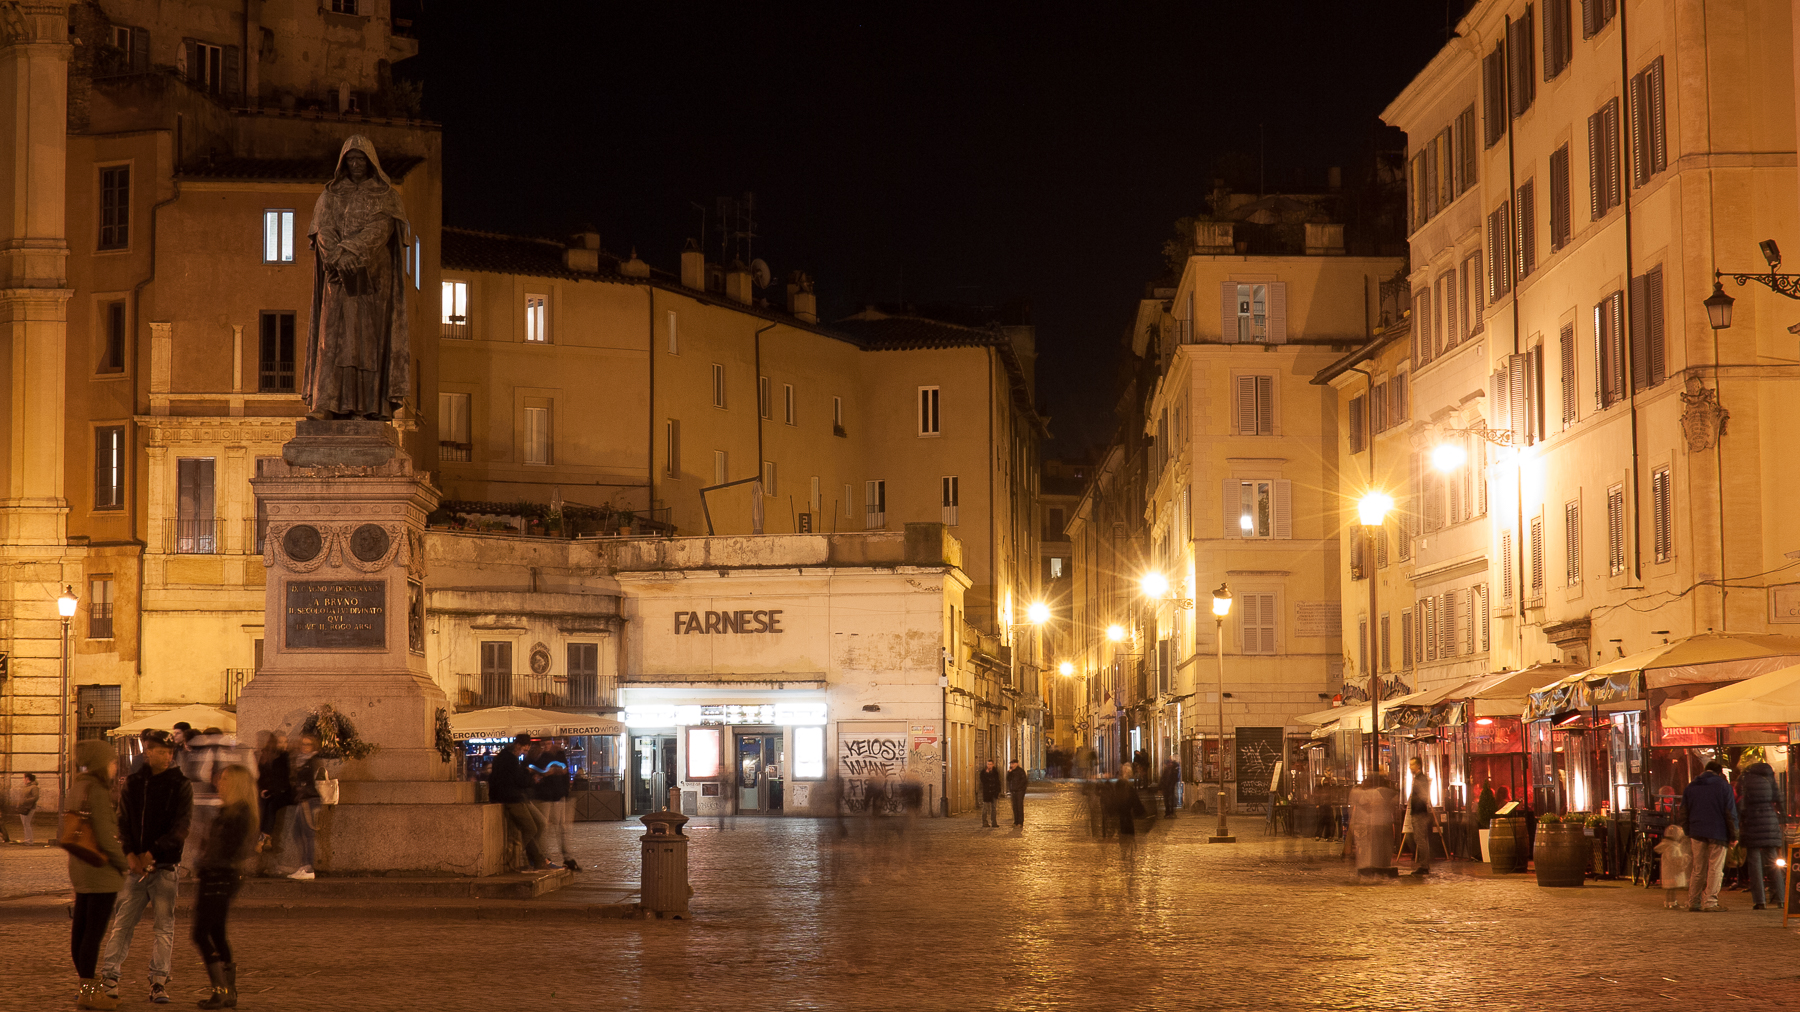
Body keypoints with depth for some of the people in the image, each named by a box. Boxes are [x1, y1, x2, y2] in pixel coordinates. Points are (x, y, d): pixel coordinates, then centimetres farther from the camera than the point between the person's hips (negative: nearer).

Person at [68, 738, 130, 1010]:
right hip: (101, 868, -10)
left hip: (80, 866, 10)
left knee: (81, 928, 13)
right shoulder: (97, 791, -19)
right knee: (95, 930, -5)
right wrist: (124, 863, -10)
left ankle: (87, 987, 21)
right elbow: (105, 835, -22)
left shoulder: (77, 787, 10)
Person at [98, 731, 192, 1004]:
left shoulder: (180, 786, 0)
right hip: (135, 865, 2)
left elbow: (180, 827, -6)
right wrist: (130, 854, -9)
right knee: (122, 922, 0)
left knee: (164, 925, -1)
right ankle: (109, 976, 4)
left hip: (166, 865, -2)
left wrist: (152, 853, -13)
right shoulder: (133, 784, 9)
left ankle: (159, 982, 3)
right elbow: (123, 822, 6)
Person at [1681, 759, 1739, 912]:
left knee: (1698, 869, 10)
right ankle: (1710, 902, -5)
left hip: (1697, 833, 4)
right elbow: (1731, 813, -4)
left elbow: (1684, 813, 13)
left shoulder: (1691, 787, 11)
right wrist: (1733, 836, 0)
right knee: (1715, 869, 0)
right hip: (1718, 833, -4)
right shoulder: (1723, 785, -1)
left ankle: (1693, 902, 12)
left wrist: (1688, 832, 20)